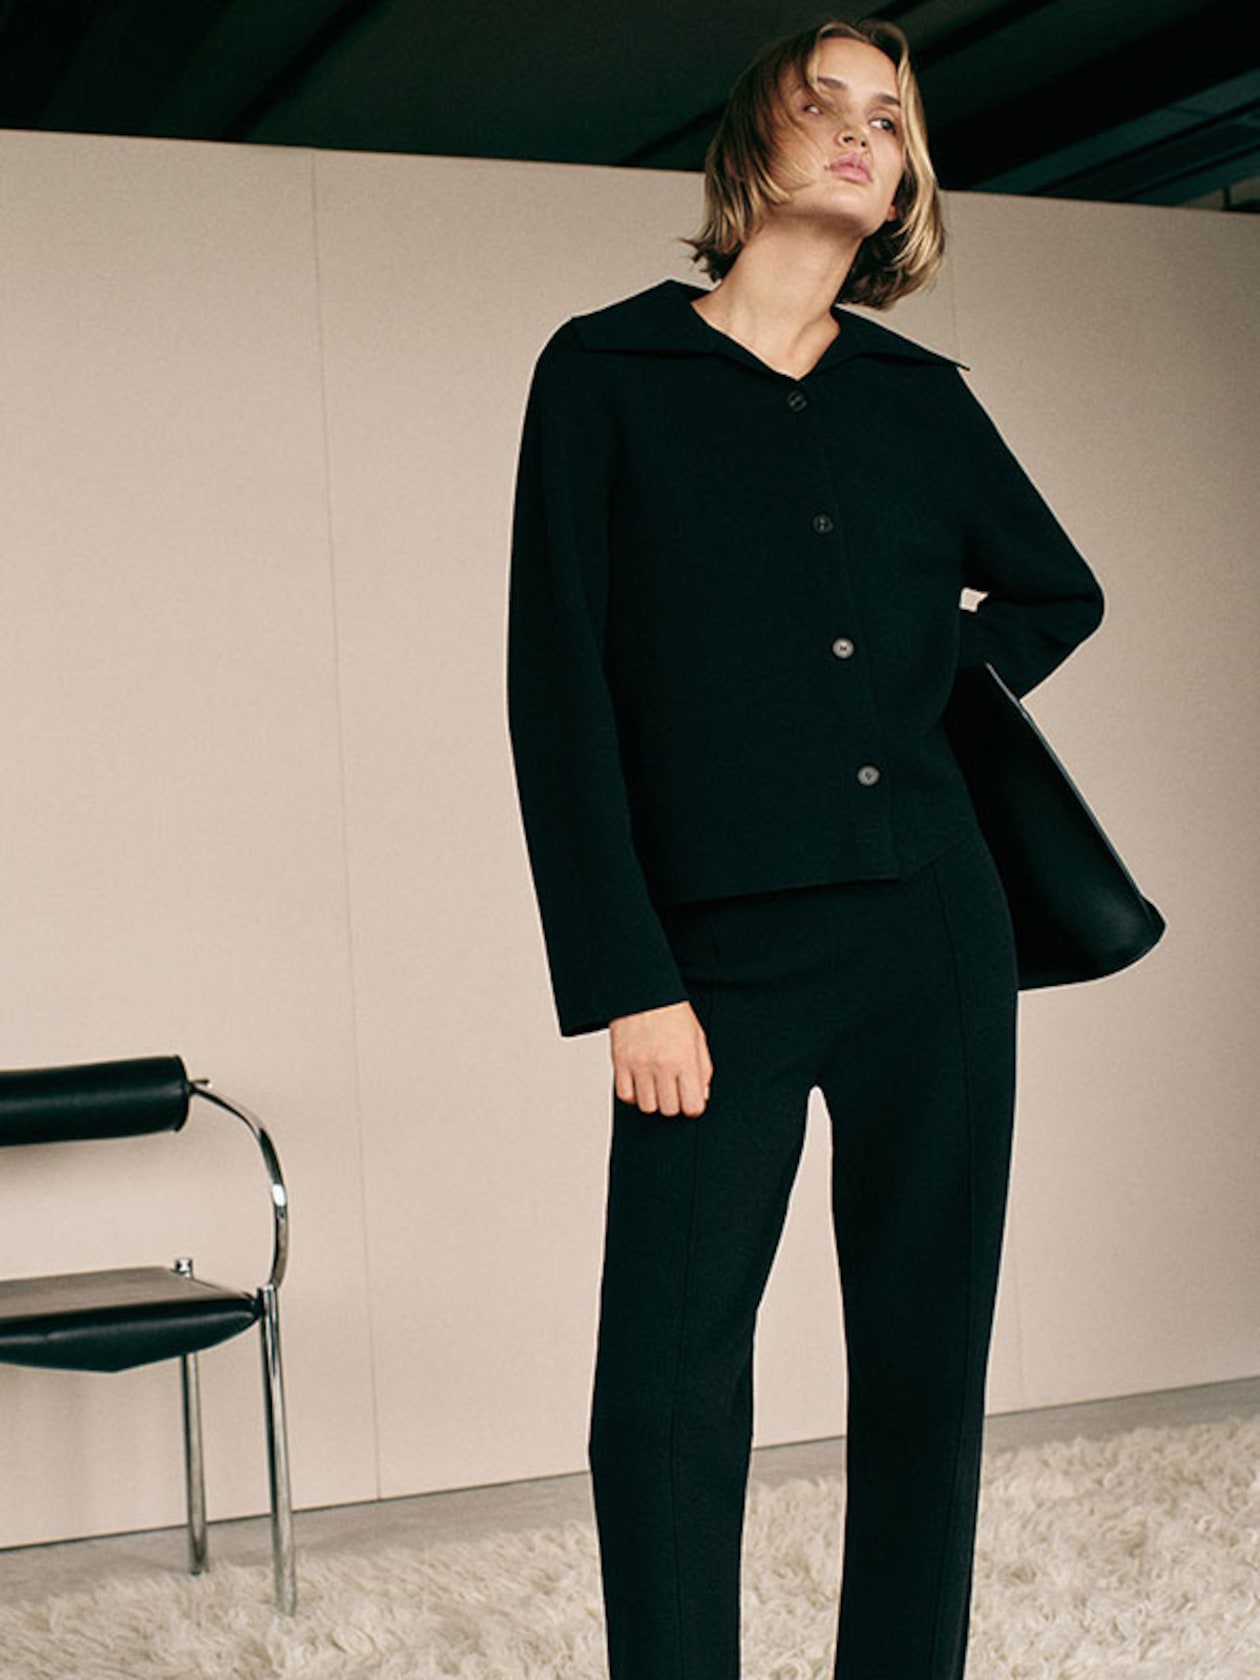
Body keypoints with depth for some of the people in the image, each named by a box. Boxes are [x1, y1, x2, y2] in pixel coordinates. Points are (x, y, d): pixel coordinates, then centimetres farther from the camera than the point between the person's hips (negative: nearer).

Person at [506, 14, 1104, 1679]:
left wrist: (927, 678, 8)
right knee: (666, 1389, -5)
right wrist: (626, 981, -10)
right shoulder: (608, 371, 2)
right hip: (722, 957, -3)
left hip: (933, 939, 4)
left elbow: (1059, 593, 27)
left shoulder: (921, 397, 11)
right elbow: (558, 687, -4)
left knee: (925, 1367, 8)